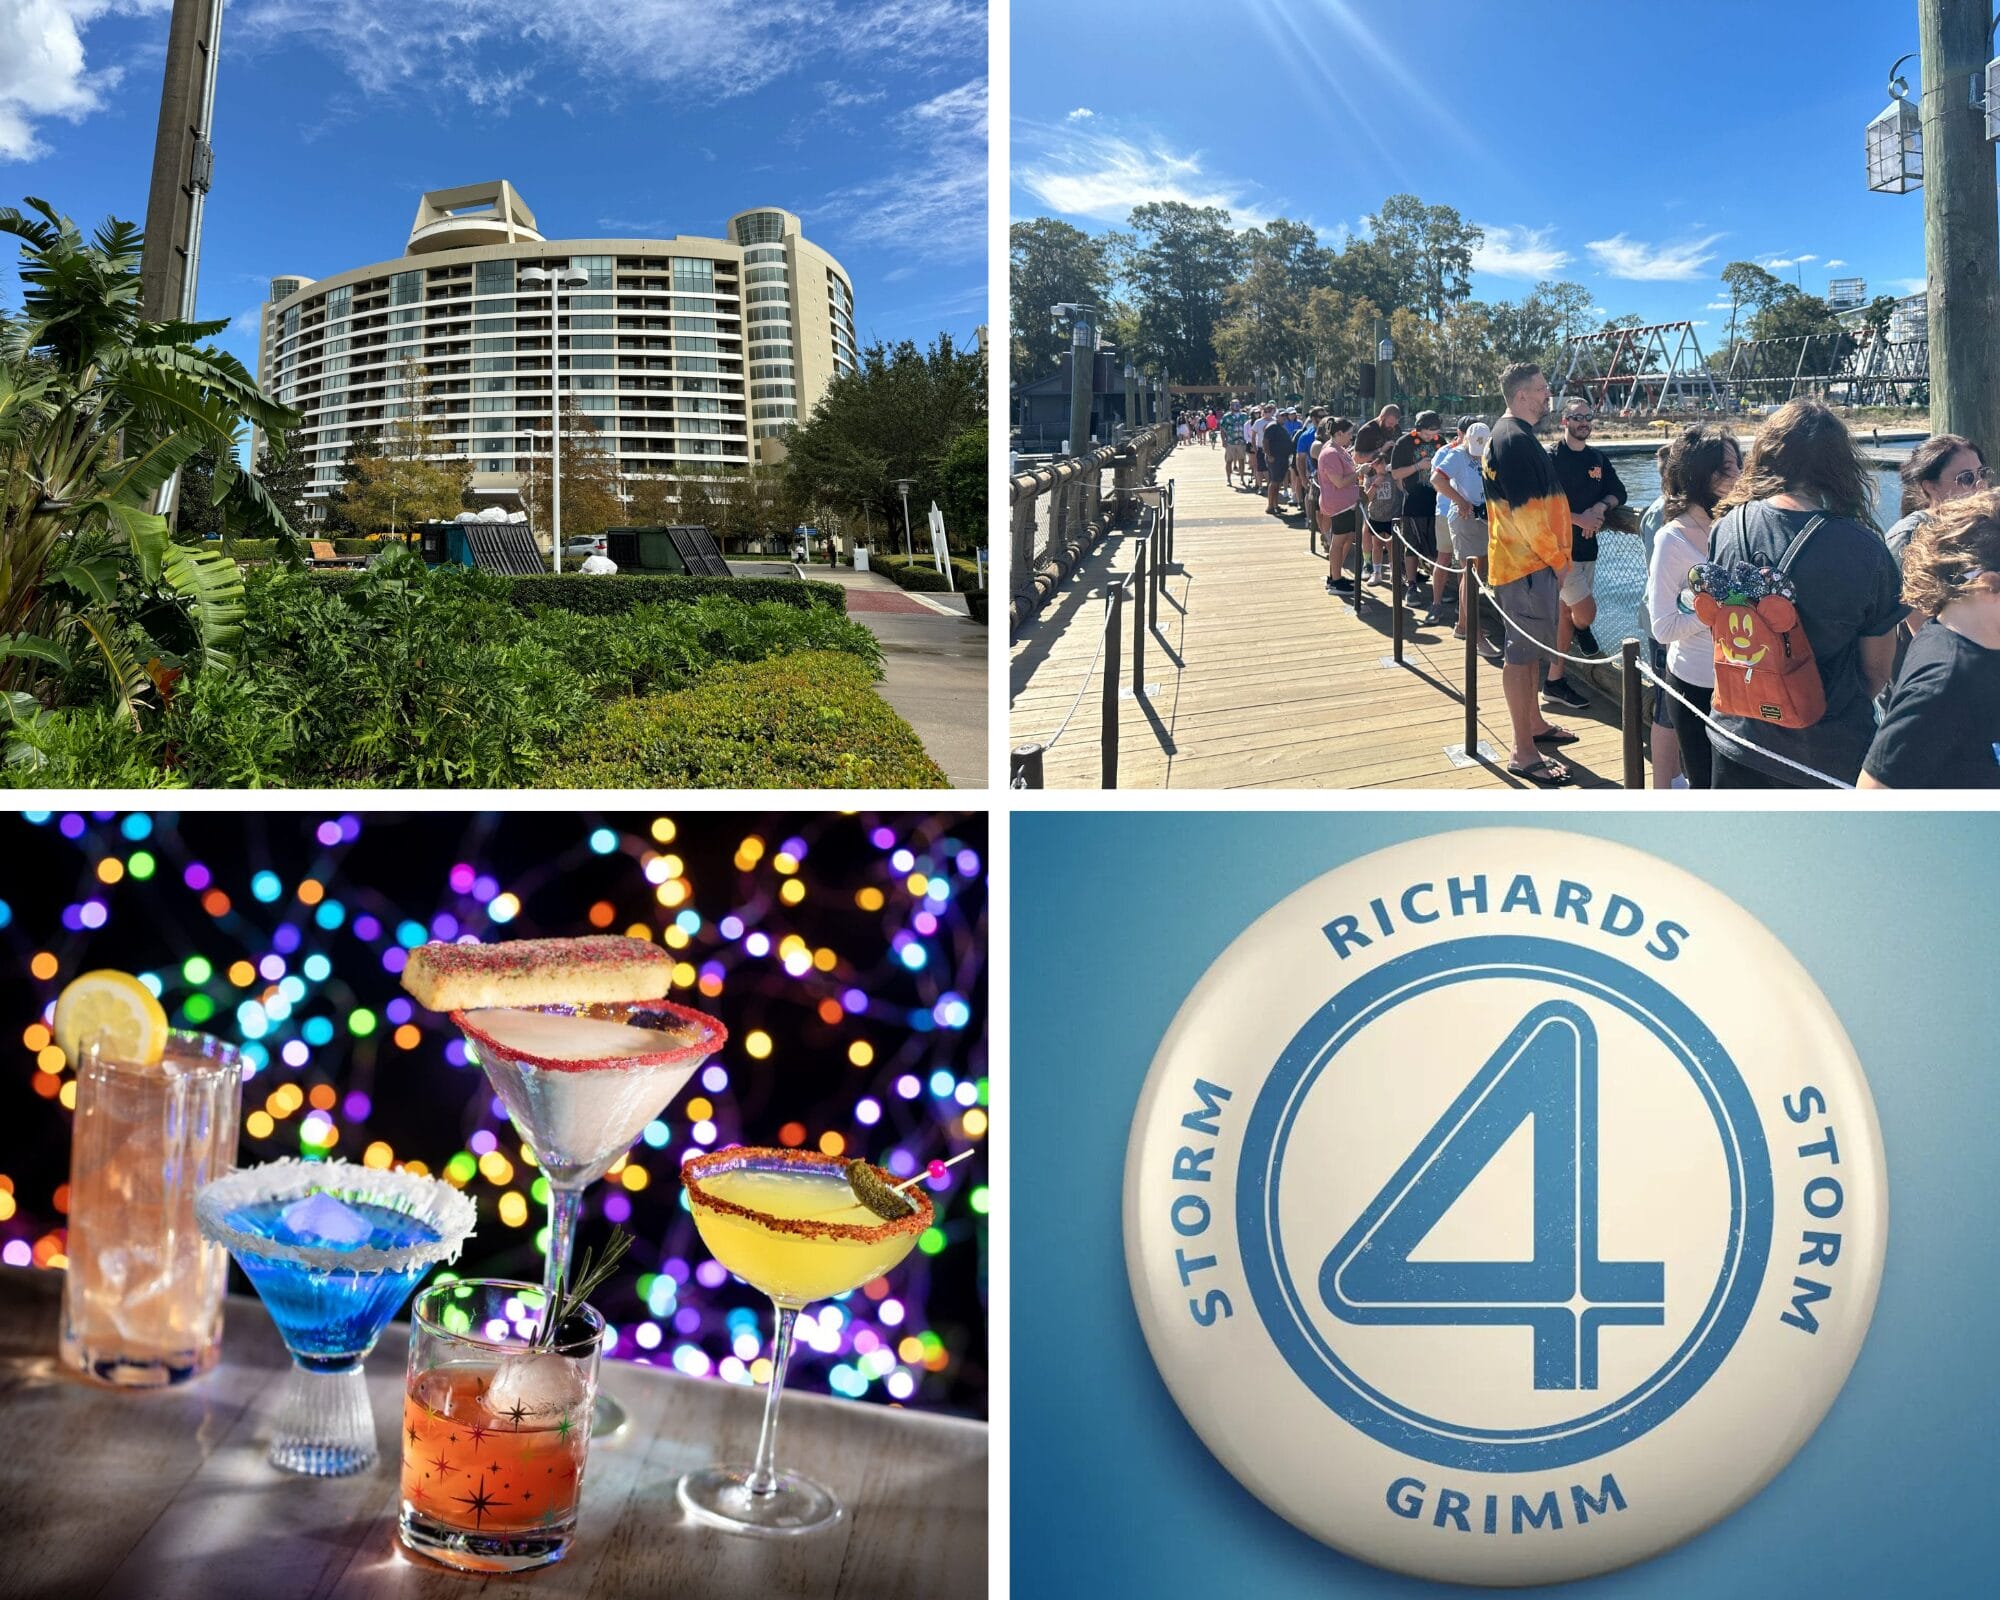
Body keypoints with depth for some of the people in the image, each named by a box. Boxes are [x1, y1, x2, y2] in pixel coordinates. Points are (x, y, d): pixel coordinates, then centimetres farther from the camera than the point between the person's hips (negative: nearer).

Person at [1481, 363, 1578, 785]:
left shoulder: (1509, 436, 14)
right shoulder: (1515, 441, -19)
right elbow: (1526, 513, -22)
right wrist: (1558, 558, -14)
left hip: (1527, 560, 11)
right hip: (1528, 563, -11)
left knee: (1527, 649, 21)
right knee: (1521, 653, -7)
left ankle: (1534, 723, 36)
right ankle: (1523, 754, -4)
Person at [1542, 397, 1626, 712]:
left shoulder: (1598, 458, 11)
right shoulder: (1551, 459, -9)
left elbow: (1619, 493, 13)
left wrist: (1599, 508, -7)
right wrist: (1579, 519, -17)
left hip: (1587, 547, 7)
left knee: (1566, 613, 11)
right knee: (1586, 612, -15)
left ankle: (1555, 681, 17)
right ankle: (1582, 632, 19)